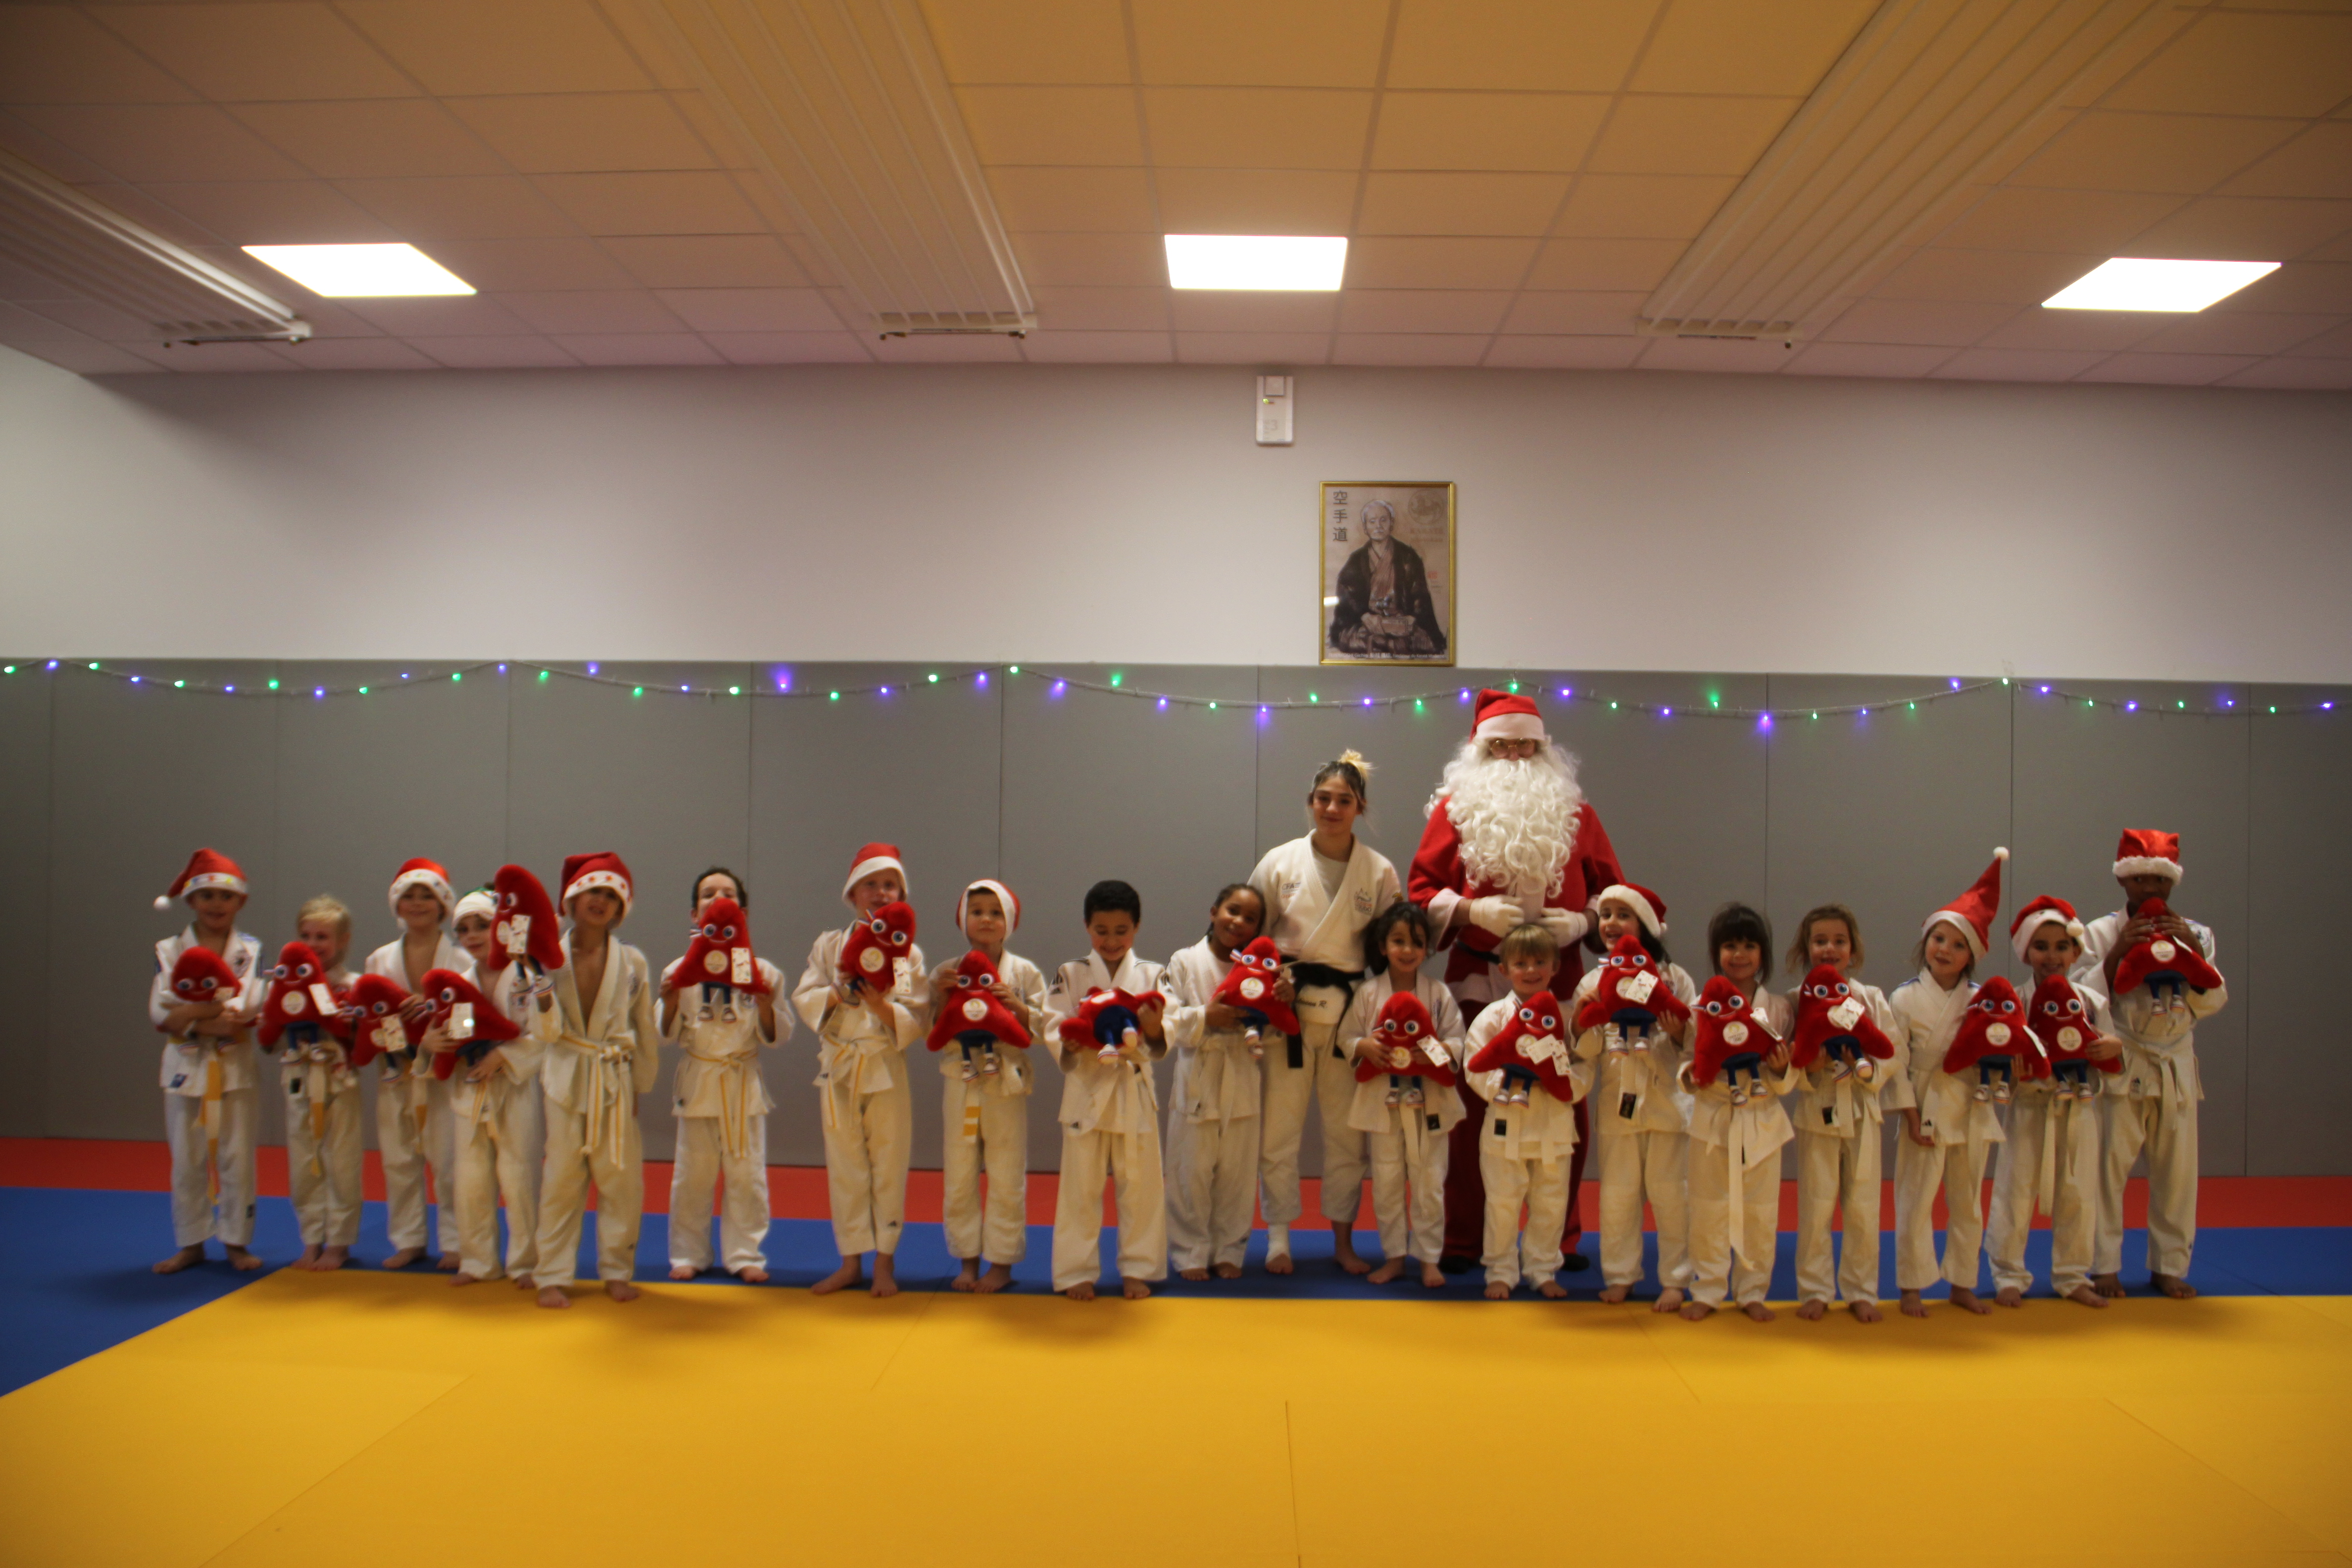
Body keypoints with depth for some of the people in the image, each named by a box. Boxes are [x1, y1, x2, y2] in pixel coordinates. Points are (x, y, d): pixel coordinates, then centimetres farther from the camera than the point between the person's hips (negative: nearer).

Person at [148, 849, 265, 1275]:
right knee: (187, 1162, 10)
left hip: (235, 1067, -1)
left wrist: (190, 1014, -19)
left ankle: (236, 1242, 17)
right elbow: (160, 1015, -9)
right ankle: (191, 1244, 23)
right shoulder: (170, 950, 2)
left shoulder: (250, 950, -1)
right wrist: (218, 1013, -20)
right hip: (185, 1066, 1)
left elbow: (248, 1010, -14)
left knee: (237, 1159, 4)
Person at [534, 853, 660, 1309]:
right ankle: (553, 1276, 15)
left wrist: (640, 1085, 8)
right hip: (565, 1080, -1)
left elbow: (646, 1030, 8)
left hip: (615, 1082, 1)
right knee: (560, 1181, 3)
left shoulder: (633, 962, 3)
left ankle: (616, 1271, 19)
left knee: (622, 1181, 4)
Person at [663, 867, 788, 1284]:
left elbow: (776, 1038, 1)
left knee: (747, 1175, 5)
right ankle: (689, 1255, 24)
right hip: (697, 1081, 0)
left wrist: (766, 1007, -18)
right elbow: (668, 1036, 3)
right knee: (692, 1176, 8)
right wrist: (670, 1004, -15)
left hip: (744, 1082, 0)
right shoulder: (681, 971, 0)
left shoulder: (762, 971, -1)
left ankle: (745, 1255, 18)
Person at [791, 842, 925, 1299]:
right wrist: (838, 995, -19)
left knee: (889, 1166, 3)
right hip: (839, 1068, 2)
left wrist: (883, 1007, -22)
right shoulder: (829, 945, 5)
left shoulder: (909, 952, 0)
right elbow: (804, 999, -2)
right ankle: (851, 1261, 22)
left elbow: (917, 1020, -5)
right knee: (845, 1168, 9)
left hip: (887, 1068, -1)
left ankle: (885, 1261, 17)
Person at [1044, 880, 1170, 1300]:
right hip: (1086, 1090, -1)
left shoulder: (1151, 975, 3)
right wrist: (1075, 1043, -25)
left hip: (1135, 1090, 1)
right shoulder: (1070, 975, 2)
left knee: (1140, 1185, 8)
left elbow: (1162, 1043, -3)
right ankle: (1077, 1272, 18)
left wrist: (1154, 1027, -26)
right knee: (1081, 1187, 5)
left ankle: (1137, 1269, 23)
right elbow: (1053, 1031, -4)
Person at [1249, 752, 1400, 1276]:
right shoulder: (1280, 863, 1)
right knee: (1278, 1126, 0)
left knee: (1347, 1131, 8)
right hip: (1288, 1011, -1)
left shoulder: (1380, 872, 2)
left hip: (1352, 1013, 1)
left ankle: (1343, 1239, 23)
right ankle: (1279, 1237, 15)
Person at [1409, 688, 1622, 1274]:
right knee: (1470, 1109, 1)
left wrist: (1582, 923, -7)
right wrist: (1473, 910, -13)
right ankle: (1462, 1242, 12)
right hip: (1477, 979, -1)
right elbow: (1423, 890, 3)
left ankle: (1562, 1240, 18)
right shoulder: (1455, 808, 7)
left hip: (1557, 979, 2)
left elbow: (1611, 891, 13)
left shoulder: (1575, 812, 11)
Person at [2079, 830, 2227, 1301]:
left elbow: (2211, 1004, -2)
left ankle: (2169, 1266, 23)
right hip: (2119, 1068, -3)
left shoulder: (2195, 935, 5)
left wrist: (2193, 953, -15)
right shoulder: (2099, 934, -2)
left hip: (2176, 1067, 3)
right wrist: (2117, 954, -19)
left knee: (2177, 1172, 8)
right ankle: (2104, 1267, 8)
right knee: (2108, 1168, -4)